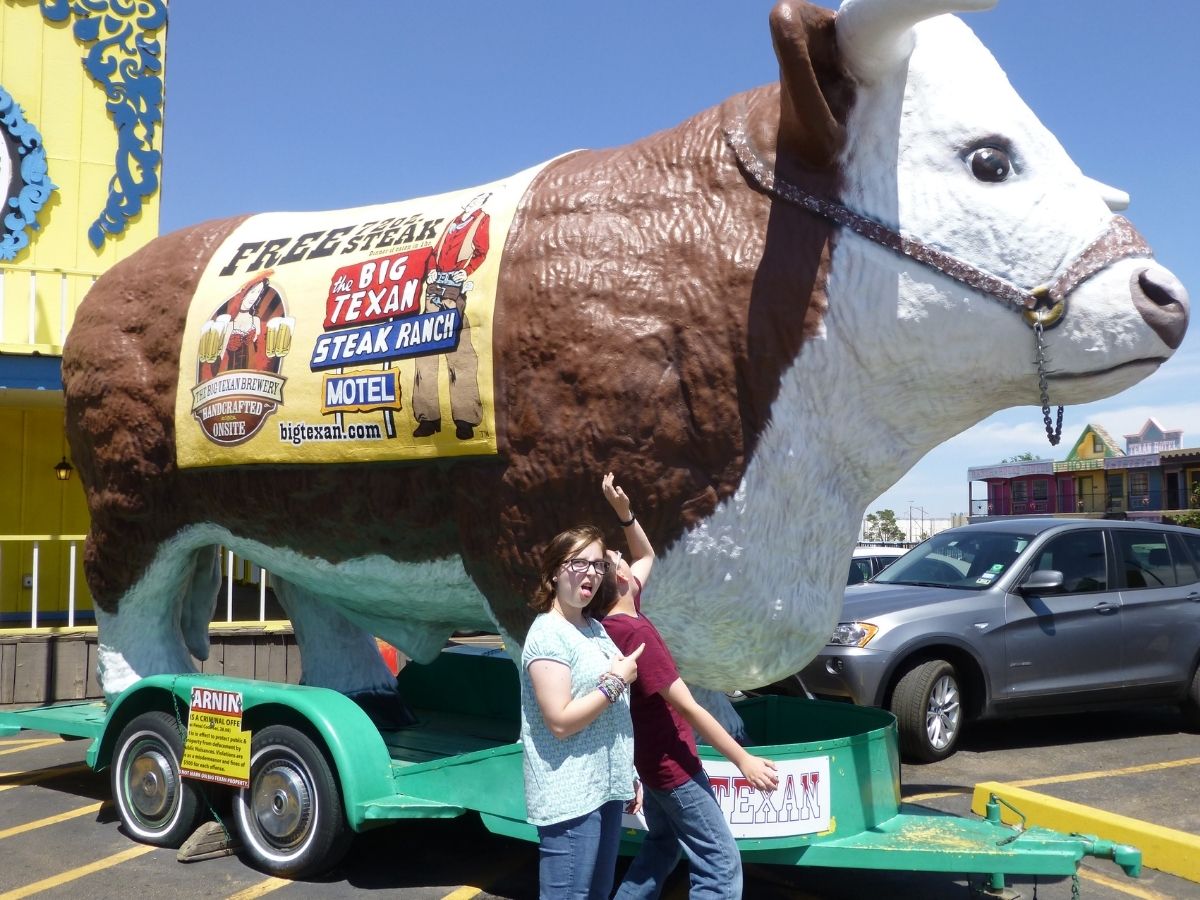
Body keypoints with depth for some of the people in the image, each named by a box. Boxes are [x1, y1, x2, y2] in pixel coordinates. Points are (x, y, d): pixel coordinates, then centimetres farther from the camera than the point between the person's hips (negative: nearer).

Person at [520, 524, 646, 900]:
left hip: (605, 787, 9)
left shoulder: (595, 628, 11)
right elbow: (560, 722, -22)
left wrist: (627, 776, 20)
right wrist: (616, 682, -15)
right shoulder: (548, 634, -15)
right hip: (569, 796, -9)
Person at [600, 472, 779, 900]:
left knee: (663, 844, 26)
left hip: (652, 757, 10)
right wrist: (743, 760, -26)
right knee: (720, 865, -7)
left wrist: (624, 513, 1)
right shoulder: (635, 632, -27)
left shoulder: (617, 620, 0)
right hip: (670, 763, -10)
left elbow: (647, 556, 17)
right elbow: (687, 707, -29)